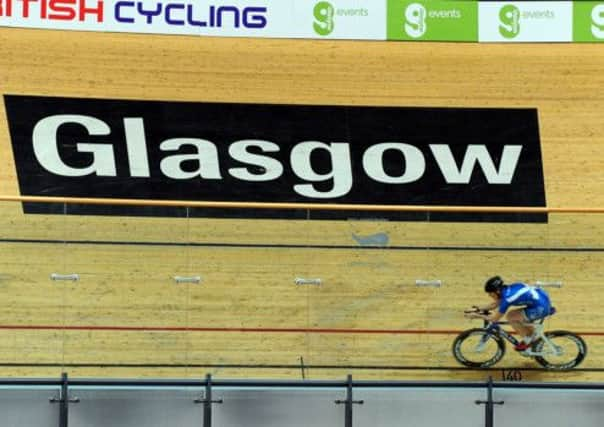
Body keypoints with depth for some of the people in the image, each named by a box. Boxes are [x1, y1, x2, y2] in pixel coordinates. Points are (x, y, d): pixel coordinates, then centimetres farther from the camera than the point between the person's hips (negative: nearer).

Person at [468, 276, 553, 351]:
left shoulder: (507, 297, -20)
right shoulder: (507, 289, 5)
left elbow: (494, 318, -11)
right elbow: (496, 304, 20)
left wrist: (477, 316, -2)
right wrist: (480, 308, 11)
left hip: (541, 308, -9)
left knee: (510, 316, -8)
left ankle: (528, 340, 6)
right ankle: (533, 336, 22)